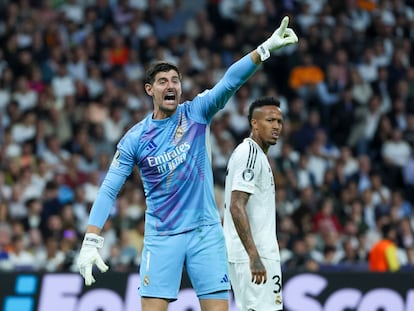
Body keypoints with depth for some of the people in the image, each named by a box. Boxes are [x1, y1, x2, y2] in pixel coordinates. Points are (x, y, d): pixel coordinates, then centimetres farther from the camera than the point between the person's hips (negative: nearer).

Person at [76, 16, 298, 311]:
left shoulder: (197, 113, 0)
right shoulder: (134, 139, -1)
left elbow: (230, 81, -14)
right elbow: (109, 190, -2)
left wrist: (266, 47, -29)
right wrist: (91, 242, -12)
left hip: (206, 231, 1)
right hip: (161, 238, 0)